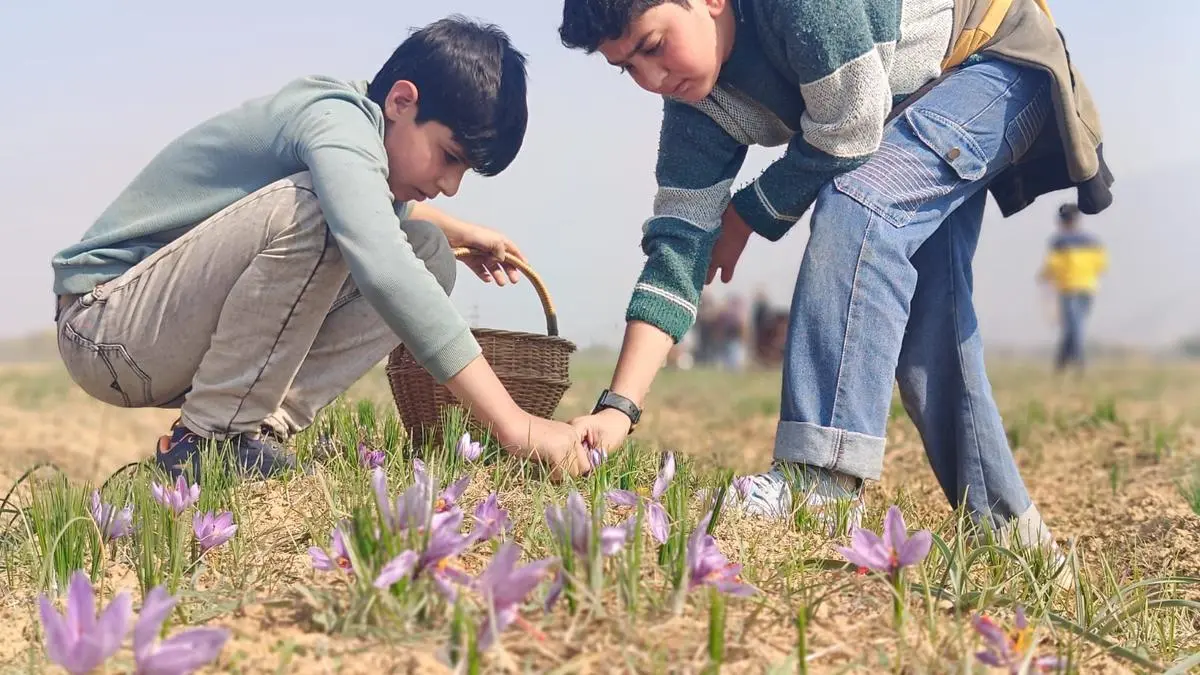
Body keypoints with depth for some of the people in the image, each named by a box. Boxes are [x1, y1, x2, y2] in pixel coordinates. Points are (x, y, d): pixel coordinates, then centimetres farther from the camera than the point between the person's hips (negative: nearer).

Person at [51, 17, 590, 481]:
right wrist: (515, 426, -45)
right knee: (313, 209, -32)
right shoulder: (336, 120, -24)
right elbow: (383, 271, -43)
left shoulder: (357, 123, 4)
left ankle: (261, 426, -6)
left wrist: (458, 232, 20)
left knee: (426, 253, 1)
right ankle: (207, 439, -19)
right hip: (105, 325, -9)